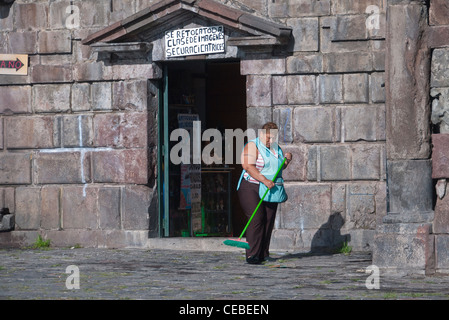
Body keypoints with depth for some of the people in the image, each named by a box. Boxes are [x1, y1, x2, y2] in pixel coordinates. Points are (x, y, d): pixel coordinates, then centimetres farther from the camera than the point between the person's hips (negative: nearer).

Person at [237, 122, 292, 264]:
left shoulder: (276, 148, 15)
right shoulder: (252, 146, -8)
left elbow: (280, 167, 28)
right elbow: (248, 166, -21)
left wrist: (287, 160, 5)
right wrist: (264, 180, -29)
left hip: (269, 191, 7)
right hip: (251, 188, -7)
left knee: (268, 220, 2)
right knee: (257, 218, -17)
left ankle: (263, 254, 7)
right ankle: (252, 255, -17)